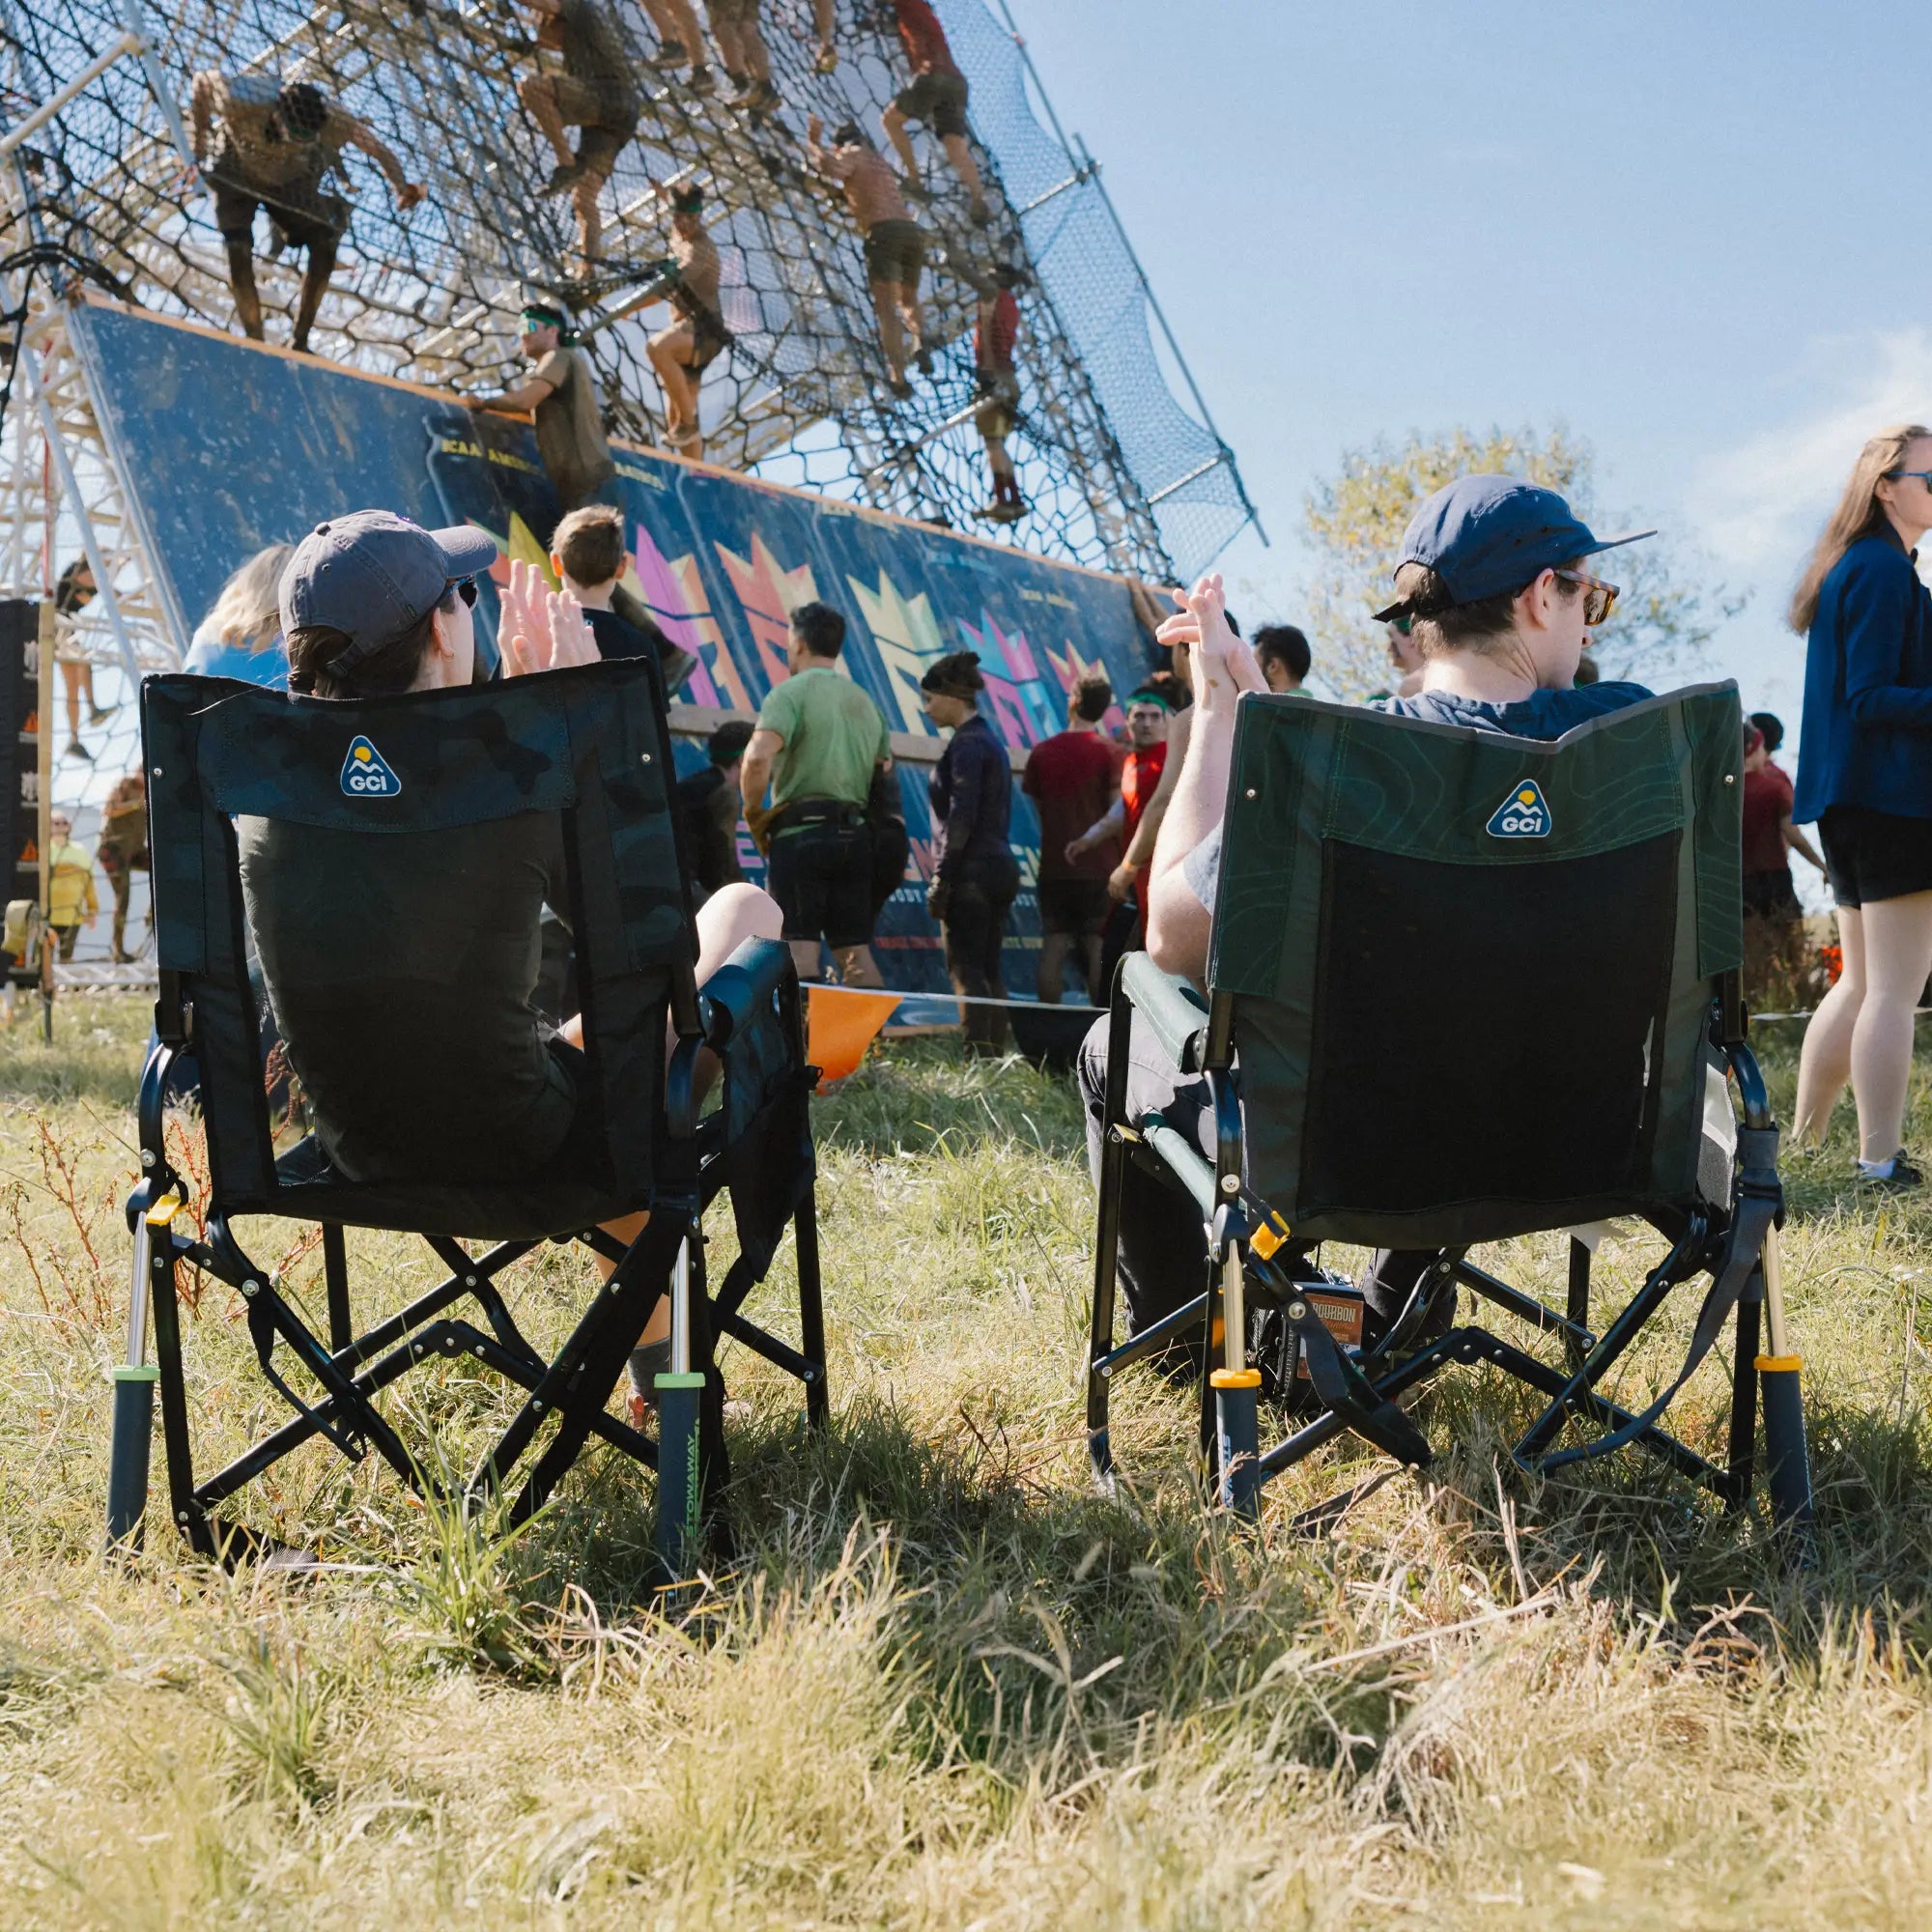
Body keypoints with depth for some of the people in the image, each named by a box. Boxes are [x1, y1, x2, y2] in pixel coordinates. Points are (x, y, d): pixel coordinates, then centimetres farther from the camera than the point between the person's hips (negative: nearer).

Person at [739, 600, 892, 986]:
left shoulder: (791, 692, -4)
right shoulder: (864, 701, 20)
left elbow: (758, 756, -19)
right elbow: (884, 765, 19)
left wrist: (753, 813, -6)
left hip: (800, 831, -6)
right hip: (855, 834, 7)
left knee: (799, 948, -8)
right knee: (856, 952, 6)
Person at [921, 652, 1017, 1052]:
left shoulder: (967, 743, -10)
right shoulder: (992, 742, 18)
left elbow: (961, 817, -17)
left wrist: (941, 879, -16)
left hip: (972, 870, -9)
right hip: (1001, 865, 9)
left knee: (965, 970, -9)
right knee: (989, 971, 9)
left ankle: (978, 1054, -14)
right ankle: (996, 1053, 9)